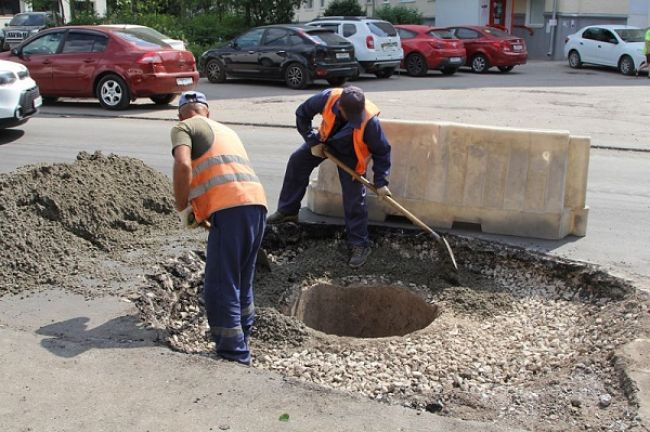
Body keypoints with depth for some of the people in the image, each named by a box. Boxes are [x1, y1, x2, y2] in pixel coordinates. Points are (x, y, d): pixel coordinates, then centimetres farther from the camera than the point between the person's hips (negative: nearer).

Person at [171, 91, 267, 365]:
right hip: (256, 202, 8)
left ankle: (234, 358, -3)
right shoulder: (226, 130, 34)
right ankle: (241, 347, 33)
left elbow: (183, 165, -10)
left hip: (230, 208, -8)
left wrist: (182, 209, -1)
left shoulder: (183, 128, 10)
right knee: (242, 284, 21)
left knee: (221, 288, -3)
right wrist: (204, 214, 40)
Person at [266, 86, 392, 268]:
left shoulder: (370, 121, -39)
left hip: (350, 155, -4)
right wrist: (312, 142, -17)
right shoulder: (327, 98, -34)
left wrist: (381, 182, -24)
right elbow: (302, 114, -15)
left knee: (354, 199, -9)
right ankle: (288, 211, 19)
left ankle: (359, 244, 1)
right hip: (325, 140, 4)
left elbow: (382, 151, -24)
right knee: (297, 161, 3)